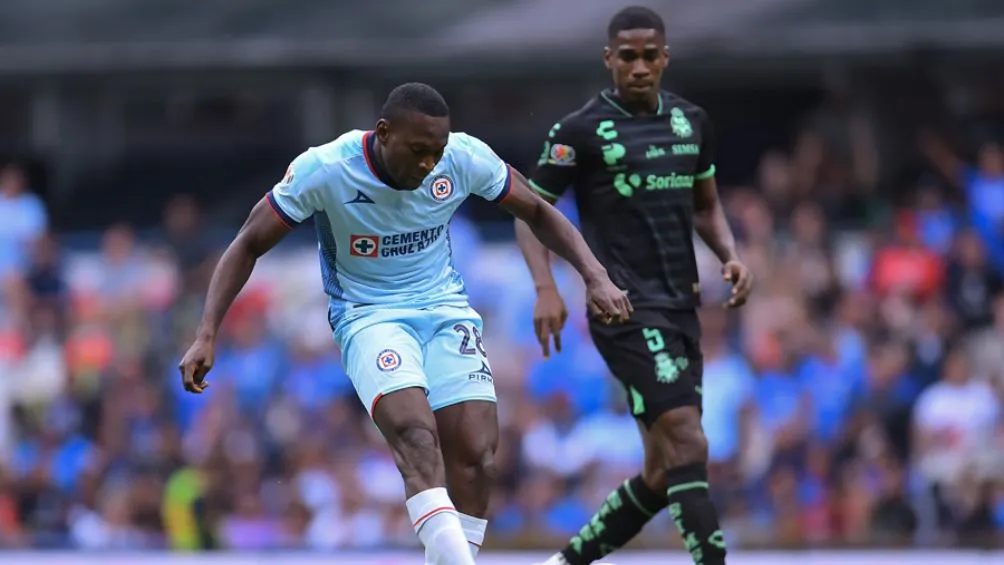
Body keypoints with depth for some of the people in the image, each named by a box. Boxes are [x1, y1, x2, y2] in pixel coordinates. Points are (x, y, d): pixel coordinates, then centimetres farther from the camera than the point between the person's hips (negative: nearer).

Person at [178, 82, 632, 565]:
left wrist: (595, 276, -8)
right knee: (416, 432, -30)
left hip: (445, 307, 4)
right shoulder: (322, 170, -19)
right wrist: (207, 335, -16)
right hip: (368, 315, -4)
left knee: (475, 451, -14)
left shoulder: (465, 158, -12)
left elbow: (538, 214, 4)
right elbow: (248, 245, -9)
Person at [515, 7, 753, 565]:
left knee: (664, 473, 9)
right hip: (626, 310, -7)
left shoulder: (692, 121, 11)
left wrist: (732, 256, 4)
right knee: (687, 443, -21)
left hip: (681, 309, 7)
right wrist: (547, 289, -13)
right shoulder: (581, 130, -5)